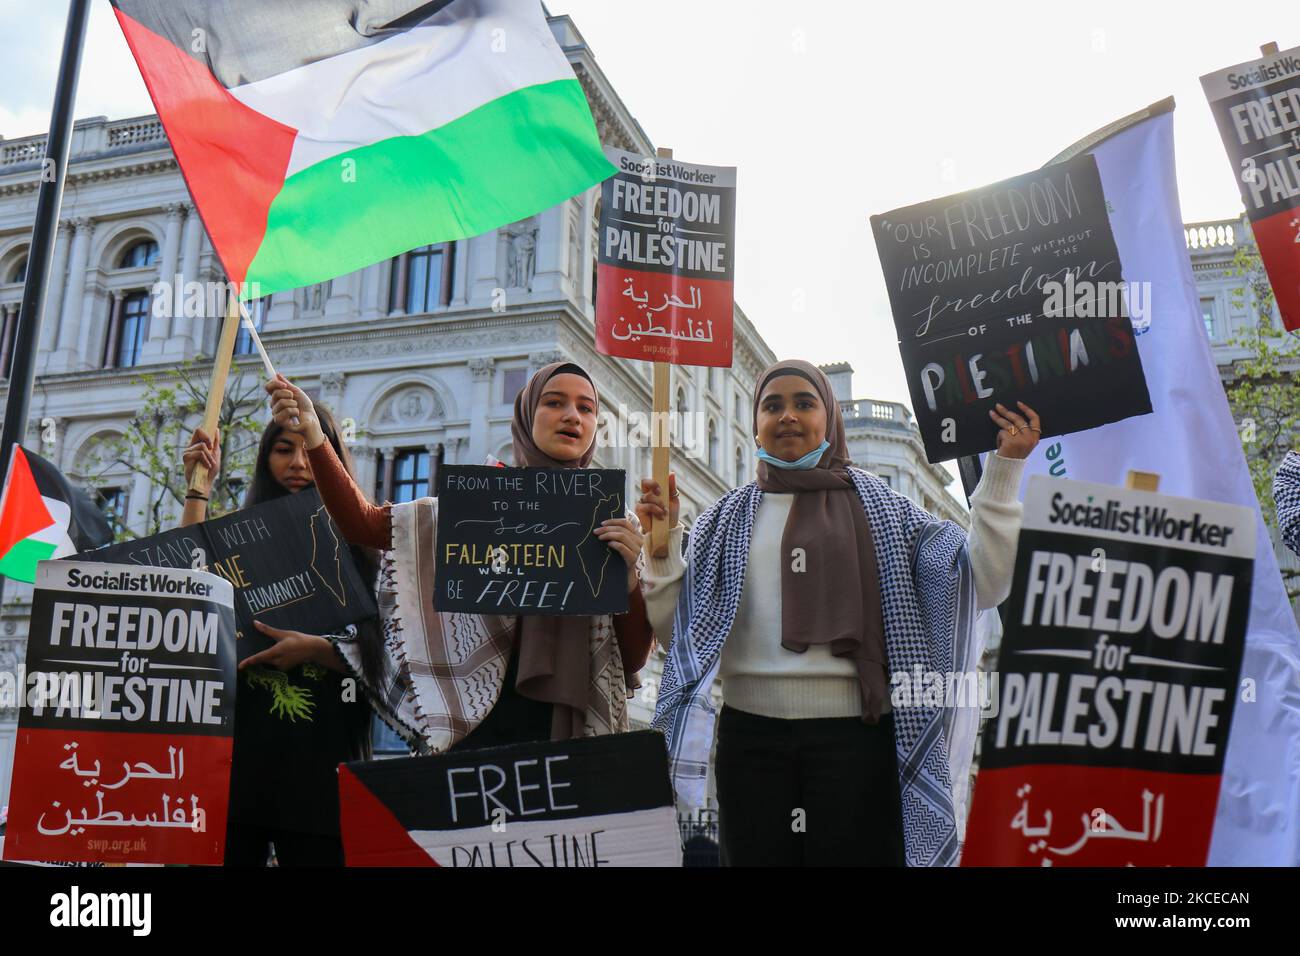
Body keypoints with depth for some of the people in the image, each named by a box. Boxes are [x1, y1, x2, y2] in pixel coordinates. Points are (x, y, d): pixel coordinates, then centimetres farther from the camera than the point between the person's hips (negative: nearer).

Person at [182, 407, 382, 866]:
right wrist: (198, 488, 0)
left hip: (321, 747, -1)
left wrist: (316, 649, -15)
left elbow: (379, 652, 3)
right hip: (238, 740, 2)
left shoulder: (359, 543, 9)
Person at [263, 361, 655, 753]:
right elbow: (362, 523, 0)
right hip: (477, 725, 0)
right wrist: (311, 430, -8)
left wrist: (627, 573, -13)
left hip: (569, 733, 0)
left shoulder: (615, 526, 6)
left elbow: (635, 658, 3)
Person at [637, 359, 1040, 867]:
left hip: (856, 733, -1)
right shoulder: (725, 520, 11)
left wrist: (1004, 468, -3)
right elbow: (680, 635, 8)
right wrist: (662, 547, -3)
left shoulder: (881, 507, 8)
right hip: (751, 735, 1)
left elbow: (982, 583, -1)